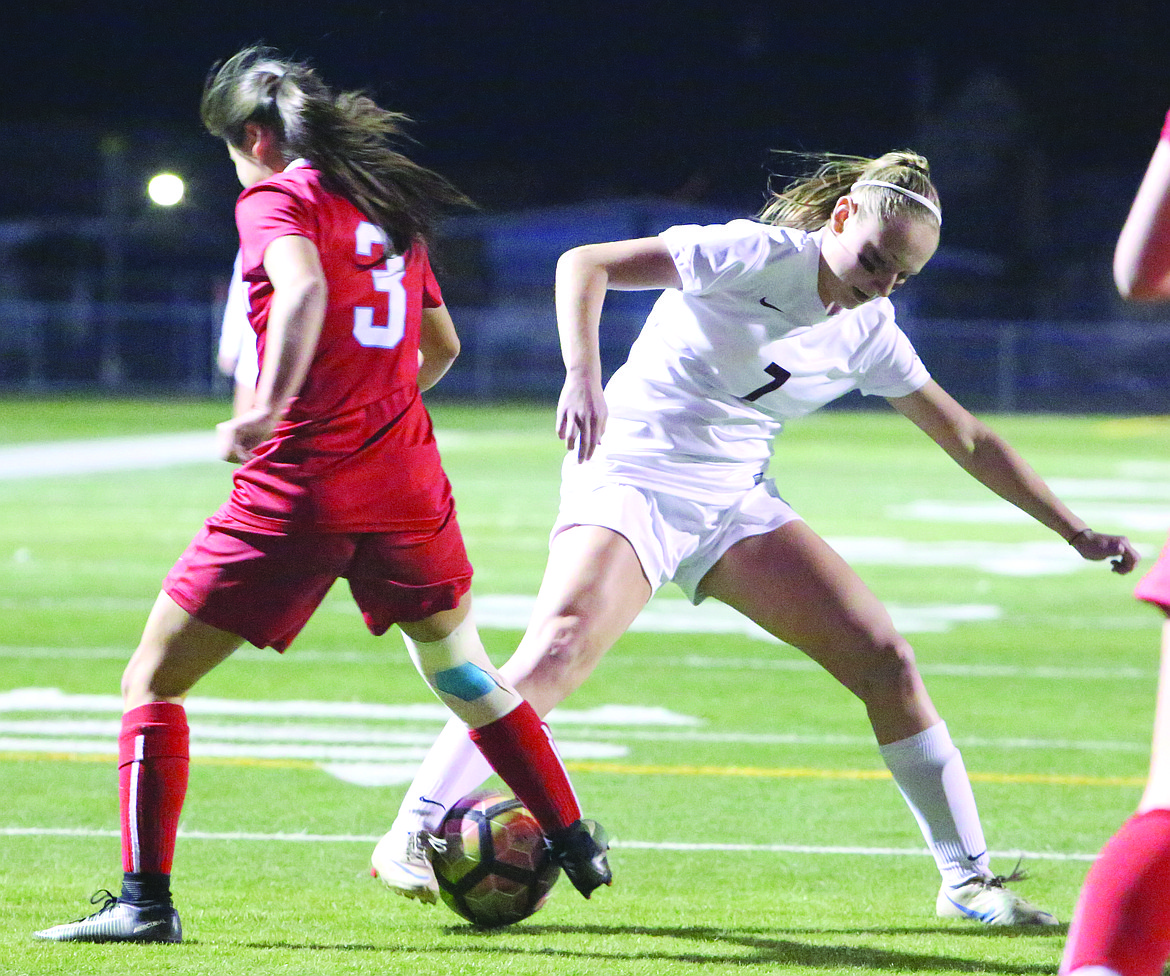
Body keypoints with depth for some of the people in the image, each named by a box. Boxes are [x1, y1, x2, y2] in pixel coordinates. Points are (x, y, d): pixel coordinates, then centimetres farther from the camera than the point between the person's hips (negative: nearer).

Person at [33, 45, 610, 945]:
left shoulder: (276, 200, -4)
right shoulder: (390, 205, 16)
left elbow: (304, 287, -26)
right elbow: (441, 346, 27)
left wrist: (270, 406, -37)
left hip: (300, 488, -6)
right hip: (406, 478, 6)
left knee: (154, 680, 2)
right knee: (463, 673, 28)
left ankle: (146, 899, -8)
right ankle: (578, 845, 36)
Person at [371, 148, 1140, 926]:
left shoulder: (868, 331, 6)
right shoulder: (756, 255, -14)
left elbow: (966, 439, 17)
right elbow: (584, 264, -19)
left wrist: (1074, 531, 16)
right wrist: (582, 376, -35)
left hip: (737, 505, 7)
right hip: (631, 478, -7)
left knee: (885, 660, -4)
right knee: (556, 651, -30)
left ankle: (967, 879, 6)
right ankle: (411, 837, -22)